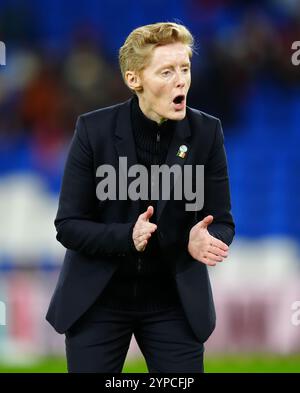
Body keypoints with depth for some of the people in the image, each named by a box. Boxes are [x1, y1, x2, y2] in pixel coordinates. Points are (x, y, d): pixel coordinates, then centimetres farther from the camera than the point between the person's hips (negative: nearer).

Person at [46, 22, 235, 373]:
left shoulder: (206, 132, -7)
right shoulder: (94, 130, -11)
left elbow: (222, 222, -2)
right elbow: (68, 225, -9)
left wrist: (202, 240, -26)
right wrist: (127, 237, -27)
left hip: (174, 301, 1)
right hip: (98, 299, -1)